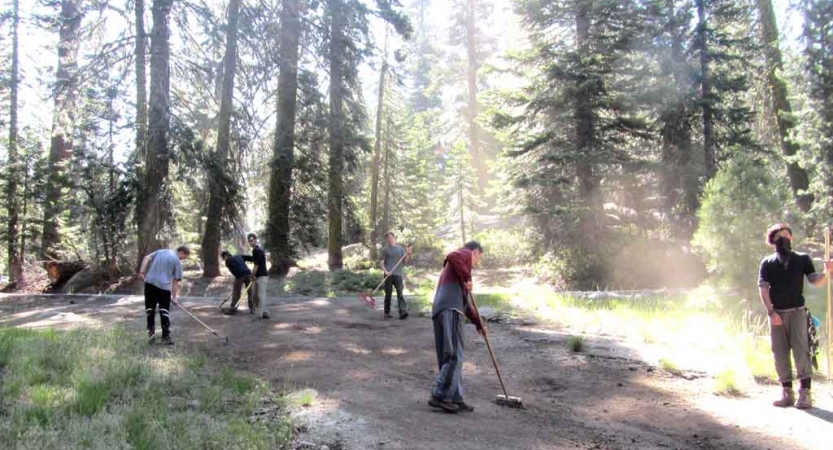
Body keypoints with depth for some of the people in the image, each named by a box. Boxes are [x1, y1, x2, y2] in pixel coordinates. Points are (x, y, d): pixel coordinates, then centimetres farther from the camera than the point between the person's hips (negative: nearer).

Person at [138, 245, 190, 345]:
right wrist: (174, 297, 3)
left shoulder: (161, 251, 17)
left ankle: (151, 332, 10)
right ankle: (165, 336, 0)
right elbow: (175, 281, 1)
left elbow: (146, 258, 6)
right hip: (164, 286, -4)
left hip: (150, 282, 4)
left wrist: (141, 272, 3)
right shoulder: (177, 261, 2)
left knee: (150, 308, 14)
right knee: (164, 311, 1)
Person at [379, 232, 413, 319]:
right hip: (389, 275, -1)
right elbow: (381, 262, 1)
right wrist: (385, 271, -14)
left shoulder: (401, 248, 11)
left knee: (400, 293, -9)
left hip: (398, 274, 1)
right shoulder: (385, 249, 3)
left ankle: (403, 312, -17)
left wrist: (408, 254, -6)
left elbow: (405, 261, 11)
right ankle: (387, 312, 15)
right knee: (388, 294, 5)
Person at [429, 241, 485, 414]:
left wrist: (478, 324, 41)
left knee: (448, 357, 9)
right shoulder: (465, 254, 10)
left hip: (440, 310, 9)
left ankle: (455, 399, 11)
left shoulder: (453, 268, 35)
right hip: (450, 309, -9)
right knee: (455, 355, -9)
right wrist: (467, 278, -11)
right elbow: (452, 256, -17)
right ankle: (440, 396, -12)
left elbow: (464, 300, 38)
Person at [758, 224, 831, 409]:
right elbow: (762, 288, 1)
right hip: (776, 314, 1)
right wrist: (771, 312, -8)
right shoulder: (767, 263, 6)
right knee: (780, 354, 3)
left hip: (797, 311, -1)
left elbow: (815, 281, 1)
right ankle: (787, 392, 12)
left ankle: (805, 393, -2)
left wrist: (826, 272, -20)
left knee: (801, 351, -7)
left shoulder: (802, 259, 7)